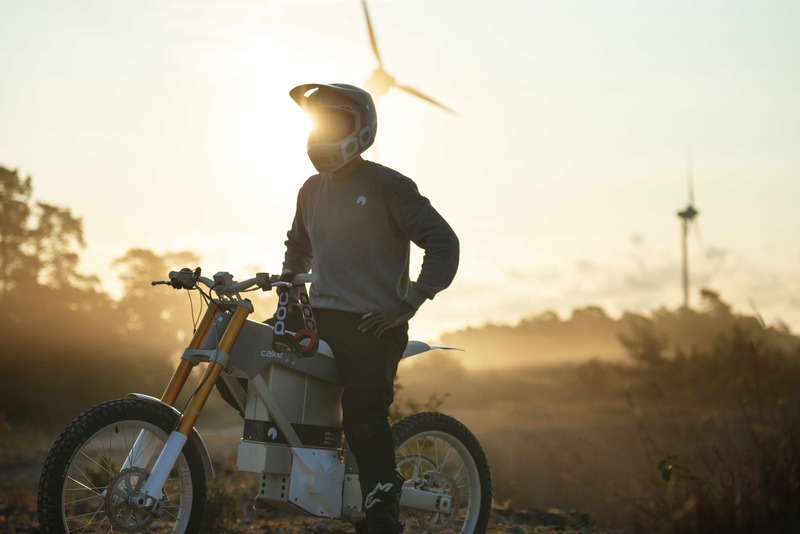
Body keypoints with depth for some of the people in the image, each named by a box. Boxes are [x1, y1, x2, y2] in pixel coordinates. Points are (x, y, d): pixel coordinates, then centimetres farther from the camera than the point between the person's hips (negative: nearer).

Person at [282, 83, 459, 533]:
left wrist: (409, 304, -14)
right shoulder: (312, 191, 17)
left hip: (373, 326, -8)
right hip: (320, 319, 8)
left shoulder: (389, 186, -5)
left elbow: (443, 242, -9)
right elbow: (299, 243, 36)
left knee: (365, 416, -20)